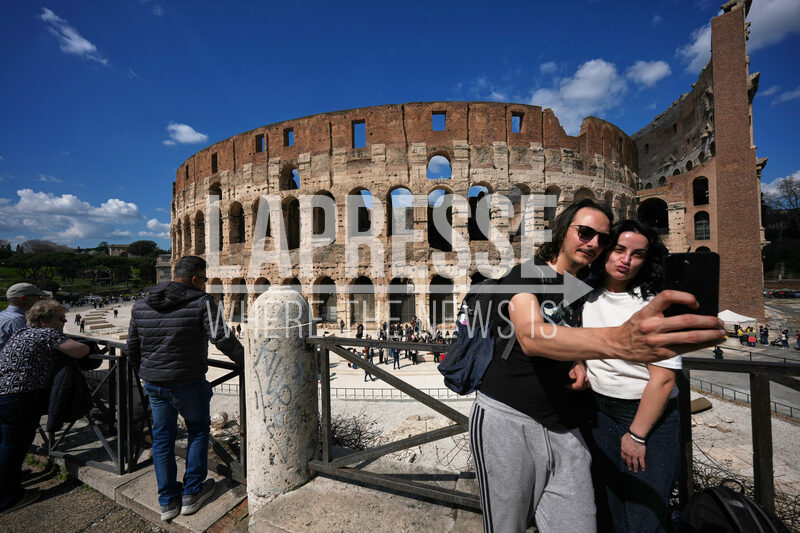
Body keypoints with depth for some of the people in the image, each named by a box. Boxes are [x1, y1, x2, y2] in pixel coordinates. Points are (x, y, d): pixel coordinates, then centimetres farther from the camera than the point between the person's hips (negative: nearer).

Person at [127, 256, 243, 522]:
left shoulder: (141, 305, 5)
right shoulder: (201, 302, -15)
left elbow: (132, 348, 12)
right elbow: (222, 338, -21)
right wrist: (245, 360, -7)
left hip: (154, 384, 6)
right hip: (188, 384, -5)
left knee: (162, 438, 18)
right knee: (198, 431, 16)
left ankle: (167, 502, 29)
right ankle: (192, 494, 25)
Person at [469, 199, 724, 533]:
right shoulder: (524, 275, -13)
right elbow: (530, 337, -33)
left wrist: (575, 366, -3)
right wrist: (618, 341, -48)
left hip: (561, 425, 6)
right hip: (506, 419, -6)